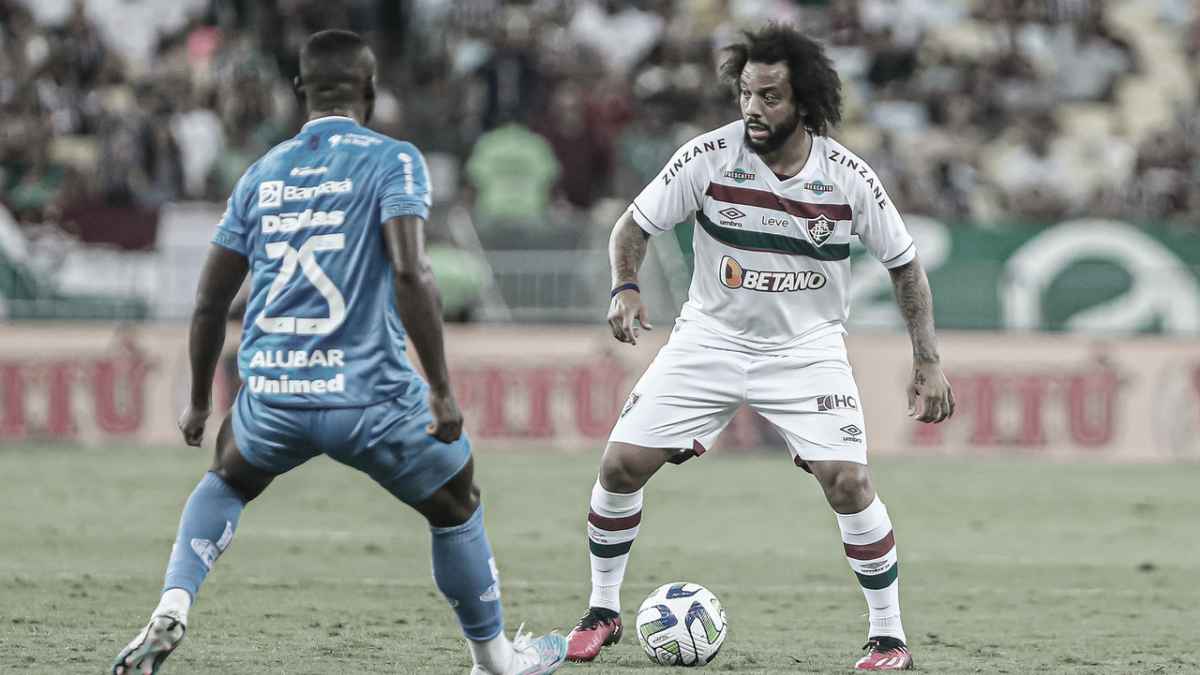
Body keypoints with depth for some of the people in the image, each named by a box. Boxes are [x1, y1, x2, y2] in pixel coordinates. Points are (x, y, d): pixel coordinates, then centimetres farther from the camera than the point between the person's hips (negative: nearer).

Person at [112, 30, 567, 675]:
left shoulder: (262, 174, 12)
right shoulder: (392, 161, -2)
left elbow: (210, 301, 15)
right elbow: (409, 272, -16)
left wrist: (199, 402, 28)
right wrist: (441, 391, -13)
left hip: (272, 398, 4)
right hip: (371, 397, -4)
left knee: (226, 480, 33)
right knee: (456, 505, 21)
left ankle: (173, 605, 11)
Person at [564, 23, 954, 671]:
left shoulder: (847, 176, -13)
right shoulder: (710, 156, -15)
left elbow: (904, 265, 0)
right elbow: (633, 227, -4)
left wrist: (928, 361, -5)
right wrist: (625, 287, -24)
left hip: (806, 348, -1)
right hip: (710, 337, 1)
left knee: (848, 483, -18)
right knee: (621, 465, -7)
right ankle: (602, 612, 15)